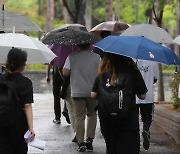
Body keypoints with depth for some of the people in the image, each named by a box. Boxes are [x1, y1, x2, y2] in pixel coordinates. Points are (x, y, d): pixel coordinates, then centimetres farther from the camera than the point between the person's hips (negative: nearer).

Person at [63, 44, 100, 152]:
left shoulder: (72, 57, -4)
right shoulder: (97, 57, -3)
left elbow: (65, 73, -6)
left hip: (77, 92, -1)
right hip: (92, 91, 1)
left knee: (79, 117, 4)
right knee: (92, 114, 19)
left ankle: (81, 143, 0)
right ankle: (90, 139, 10)